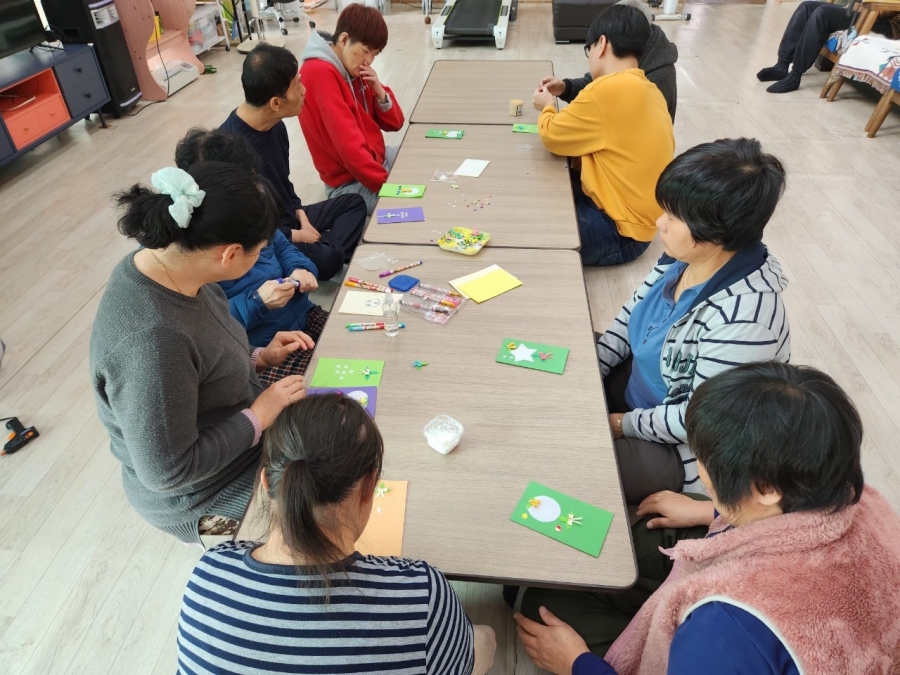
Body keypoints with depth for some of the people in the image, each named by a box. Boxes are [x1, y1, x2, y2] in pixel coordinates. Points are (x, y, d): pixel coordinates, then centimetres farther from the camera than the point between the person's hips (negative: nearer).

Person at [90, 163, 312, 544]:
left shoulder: (165, 262, -12)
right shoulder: (152, 337, -38)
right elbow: (168, 471, -29)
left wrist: (259, 358, -4)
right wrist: (259, 416, -22)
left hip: (233, 432, 8)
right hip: (200, 493, -7)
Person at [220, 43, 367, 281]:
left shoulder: (275, 126, 0)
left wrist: (302, 219, 0)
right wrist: (296, 236, -13)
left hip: (289, 220, 10)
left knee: (354, 203, 11)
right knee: (327, 258, -34)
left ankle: (329, 248, -11)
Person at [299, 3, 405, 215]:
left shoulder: (353, 69, 5)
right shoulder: (319, 72, -21)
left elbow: (394, 123, 7)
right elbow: (349, 145, -29)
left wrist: (379, 91, -11)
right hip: (349, 182, -9)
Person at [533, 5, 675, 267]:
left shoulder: (609, 89, -23)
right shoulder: (648, 89, 5)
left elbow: (552, 136, -10)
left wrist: (547, 107, 11)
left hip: (620, 231, -9)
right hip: (632, 210, 9)